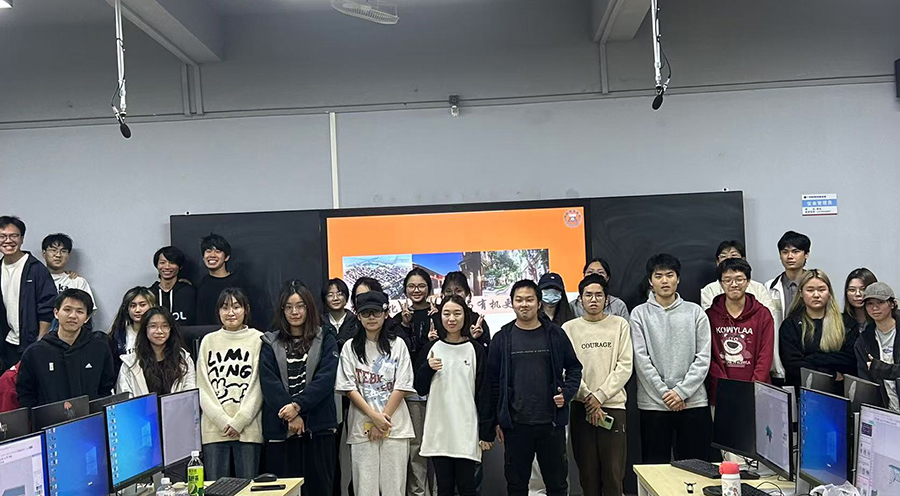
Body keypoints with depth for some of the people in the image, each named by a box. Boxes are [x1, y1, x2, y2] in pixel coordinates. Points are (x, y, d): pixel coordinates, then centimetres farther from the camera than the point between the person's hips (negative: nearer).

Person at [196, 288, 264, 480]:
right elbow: (202, 387, 6)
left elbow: (258, 386, -1)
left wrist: (239, 422, -9)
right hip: (214, 428, 2)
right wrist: (223, 421, -6)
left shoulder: (258, 339, 4)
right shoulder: (208, 341, 12)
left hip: (248, 428, -2)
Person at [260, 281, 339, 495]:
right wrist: (291, 416, -13)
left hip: (318, 428, 0)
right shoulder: (270, 343, 10)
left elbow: (325, 378, -4)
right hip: (280, 428, 1)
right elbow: (268, 382, -2)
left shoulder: (325, 339, 8)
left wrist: (297, 405, -16)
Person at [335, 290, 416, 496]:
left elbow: (401, 387, -1)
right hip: (362, 427, 0)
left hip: (395, 426, 0)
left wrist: (384, 418, -9)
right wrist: (374, 416, -11)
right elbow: (349, 388, -1)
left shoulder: (398, 345, 4)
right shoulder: (350, 347, 4)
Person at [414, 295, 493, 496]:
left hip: (466, 432, -2)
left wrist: (486, 433, -3)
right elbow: (420, 389, 9)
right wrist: (428, 368, -10)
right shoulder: (431, 348, 5)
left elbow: (484, 393, 0)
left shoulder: (475, 350, 0)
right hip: (437, 430, 2)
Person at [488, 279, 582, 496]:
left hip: (551, 422, 0)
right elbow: (493, 380, 3)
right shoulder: (502, 338, 1)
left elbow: (574, 367, 10)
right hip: (516, 424, 0)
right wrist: (497, 420, 1)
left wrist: (566, 393, -7)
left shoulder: (555, 334, 2)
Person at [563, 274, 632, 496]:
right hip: (581, 407, 1)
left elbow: (625, 366, -1)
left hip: (613, 405, -1)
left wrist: (599, 396, -9)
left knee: (613, 472, -1)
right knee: (587, 471, 6)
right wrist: (588, 399, -9)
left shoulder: (620, 325, 5)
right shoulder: (569, 328, 6)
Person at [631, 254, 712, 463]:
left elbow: (703, 358, 1)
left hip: (694, 402, 1)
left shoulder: (695, 312, 6)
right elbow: (641, 360, -4)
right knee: (655, 467, 6)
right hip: (653, 405, -1)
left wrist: (681, 392, -9)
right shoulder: (640, 314, 3)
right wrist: (664, 393, -10)